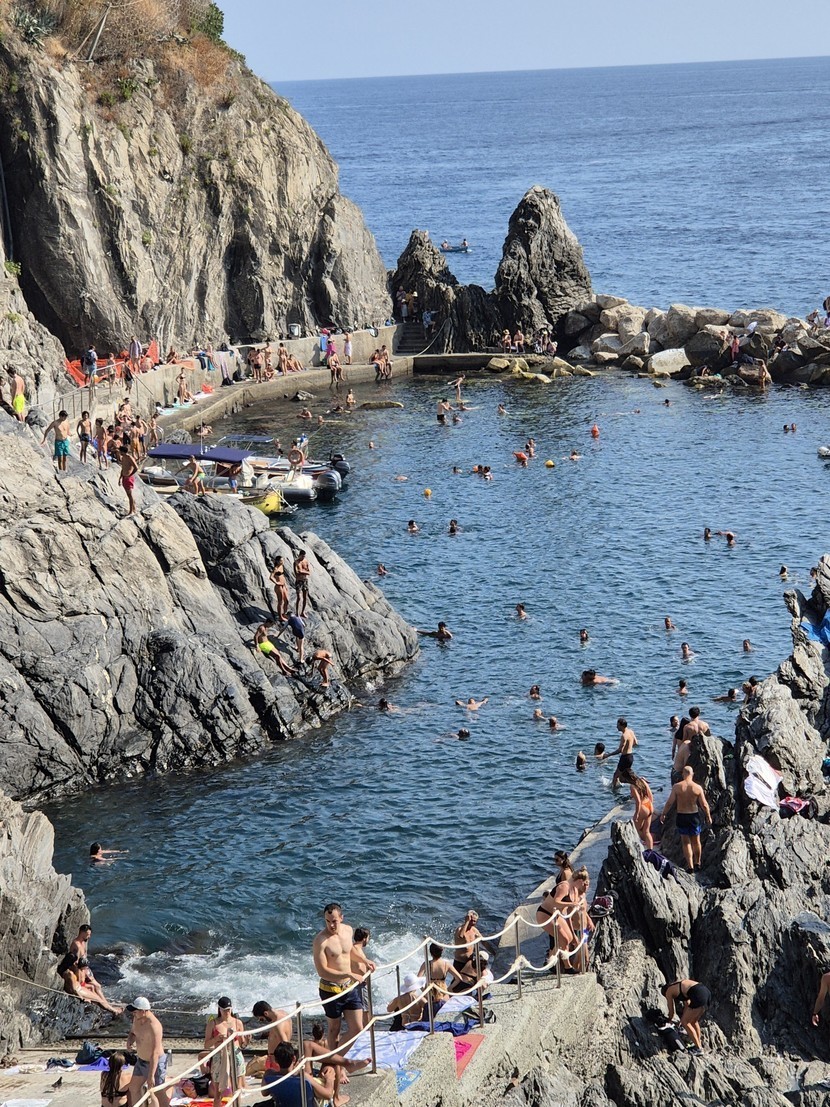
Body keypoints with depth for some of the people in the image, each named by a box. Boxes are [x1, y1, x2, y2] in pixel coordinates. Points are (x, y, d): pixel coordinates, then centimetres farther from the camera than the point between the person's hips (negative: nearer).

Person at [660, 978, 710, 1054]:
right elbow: (687, 1004, 38)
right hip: (707, 991, 8)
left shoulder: (668, 992, 13)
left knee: (685, 1023, 9)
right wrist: (683, 1018, 46)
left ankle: (698, 1048, 10)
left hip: (699, 996, -8)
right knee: (693, 1021, 25)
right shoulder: (679, 984, 32)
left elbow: (671, 1012, 23)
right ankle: (698, 1045, 32)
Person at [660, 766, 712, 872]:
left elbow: (670, 802, -8)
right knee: (696, 841, 18)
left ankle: (690, 866, 5)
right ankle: (697, 864, 30)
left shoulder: (677, 787, -11)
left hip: (681, 816, -1)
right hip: (694, 815, 1)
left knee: (686, 842, 9)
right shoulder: (697, 788, -9)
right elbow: (704, 805, -5)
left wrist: (663, 814, 6)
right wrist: (708, 816, 11)